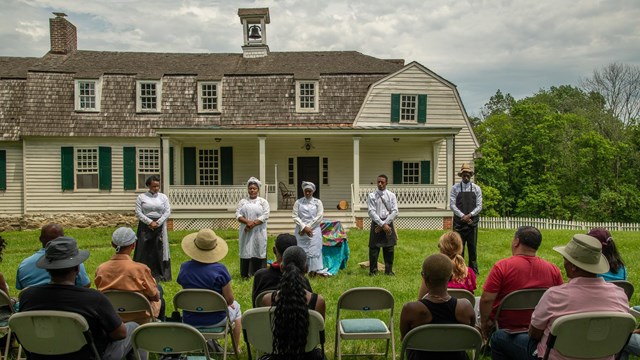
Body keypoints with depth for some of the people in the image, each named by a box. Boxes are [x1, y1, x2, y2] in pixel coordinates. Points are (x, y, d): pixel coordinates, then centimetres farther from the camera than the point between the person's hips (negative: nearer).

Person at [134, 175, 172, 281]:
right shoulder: (141, 197, 3)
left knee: (159, 249, 1)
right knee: (145, 250, -2)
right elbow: (138, 212, -3)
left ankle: (161, 275, 6)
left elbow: (167, 211, 1)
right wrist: (150, 222, -12)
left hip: (160, 226, 1)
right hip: (145, 226, -1)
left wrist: (157, 223, -9)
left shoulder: (163, 197, 7)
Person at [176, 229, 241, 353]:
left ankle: (209, 342, 40)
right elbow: (229, 300, -17)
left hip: (190, 321, 3)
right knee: (235, 307, 31)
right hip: (215, 320, -3)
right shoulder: (219, 269, -23)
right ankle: (236, 349, 41)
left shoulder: (184, 268, -11)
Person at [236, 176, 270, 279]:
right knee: (246, 251, 2)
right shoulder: (243, 201, 10)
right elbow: (238, 214, -1)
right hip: (246, 231, 2)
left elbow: (265, 216, -7)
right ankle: (246, 274, 7)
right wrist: (247, 222, -17)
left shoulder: (263, 202, 4)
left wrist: (253, 223, -17)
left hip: (258, 232, -2)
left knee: (259, 250, 0)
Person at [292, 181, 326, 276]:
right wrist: (304, 227, -12)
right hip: (301, 231, 1)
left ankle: (317, 270, -2)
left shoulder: (318, 202, 5)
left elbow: (319, 217, -2)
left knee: (315, 250, -3)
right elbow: (295, 217, -1)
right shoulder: (298, 202, 6)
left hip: (314, 230, 0)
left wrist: (309, 227, -9)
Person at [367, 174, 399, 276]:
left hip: (388, 223, 1)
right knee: (373, 248, 1)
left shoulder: (391, 195, 3)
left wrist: (385, 223, -12)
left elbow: (395, 212, -3)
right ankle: (373, 270, 14)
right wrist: (382, 224, -17)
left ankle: (389, 270, 20)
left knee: (389, 248, 7)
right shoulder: (372, 196, -2)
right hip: (376, 223, -1)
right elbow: (371, 212, -10)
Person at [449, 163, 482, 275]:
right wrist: (462, 216, -13)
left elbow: (479, 206, 1)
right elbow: (452, 205, -4)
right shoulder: (455, 188, 2)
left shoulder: (476, 188, 6)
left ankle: (473, 270, 14)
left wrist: (469, 215, -13)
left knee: (472, 247, 5)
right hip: (459, 221, -1)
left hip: (472, 221, 1)